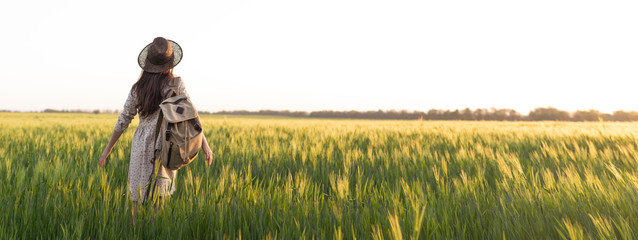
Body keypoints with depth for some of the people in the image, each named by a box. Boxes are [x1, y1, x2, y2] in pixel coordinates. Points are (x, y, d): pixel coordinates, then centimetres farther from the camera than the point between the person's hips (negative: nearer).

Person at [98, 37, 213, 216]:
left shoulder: (138, 88, 5)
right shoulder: (176, 84, -4)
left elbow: (123, 120, 7)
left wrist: (107, 149, 15)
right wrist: (205, 144, -7)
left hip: (141, 145, 3)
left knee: (138, 198, 10)